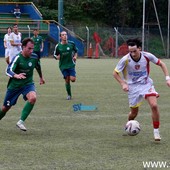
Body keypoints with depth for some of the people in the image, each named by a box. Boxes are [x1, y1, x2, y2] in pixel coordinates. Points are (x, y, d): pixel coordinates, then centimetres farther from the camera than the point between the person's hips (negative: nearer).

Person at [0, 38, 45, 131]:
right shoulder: (17, 58, -23)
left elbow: (38, 66, 15)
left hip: (28, 83, 2)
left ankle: (21, 122, -21)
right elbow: (8, 70, -35)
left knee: (33, 98, -29)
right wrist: (16, 76, -56)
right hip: (14, 85, -2)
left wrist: (41, 77, 29)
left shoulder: (34, 57, -9)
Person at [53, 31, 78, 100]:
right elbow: (55, 54, 7)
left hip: (71, 64, 0)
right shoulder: (58, 46, -6)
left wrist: (75, 56, -4)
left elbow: (76, 50, 14)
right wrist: (57, 57, -15)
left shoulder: (71, 44, -4)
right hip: (63, 65, 0)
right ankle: (69, 95, 17)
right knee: (67, 80, 0)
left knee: (73, 79, -11)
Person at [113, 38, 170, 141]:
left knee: (154, 105, -21)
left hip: (146, 84, 0)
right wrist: (123, 83, -18)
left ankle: (156, 131, -7)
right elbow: (115, 73, -6)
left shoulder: (147, 56, -17)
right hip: (133, 86, 0)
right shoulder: (125, 60, -19)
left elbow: (161, 64, -1)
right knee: (134, 112, 6)